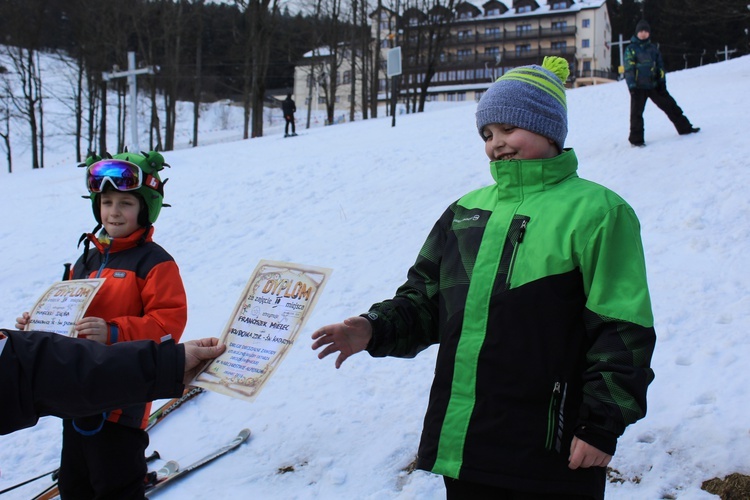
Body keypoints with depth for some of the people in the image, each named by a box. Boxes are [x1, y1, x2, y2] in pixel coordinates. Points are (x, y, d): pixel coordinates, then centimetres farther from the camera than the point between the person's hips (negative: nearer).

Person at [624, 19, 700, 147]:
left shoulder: (653, 48, 12)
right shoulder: (631, 49, -2)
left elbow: (660, 66, 15)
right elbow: (629, 69, -7)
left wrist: (662, 81, 6)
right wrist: (631, 85, -14)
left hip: (654, 85, 4)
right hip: (638, 87, -4)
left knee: (670, 105, 8)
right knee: (636, 112, -3)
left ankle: (684, 127, 18)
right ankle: (636, 139, 5)